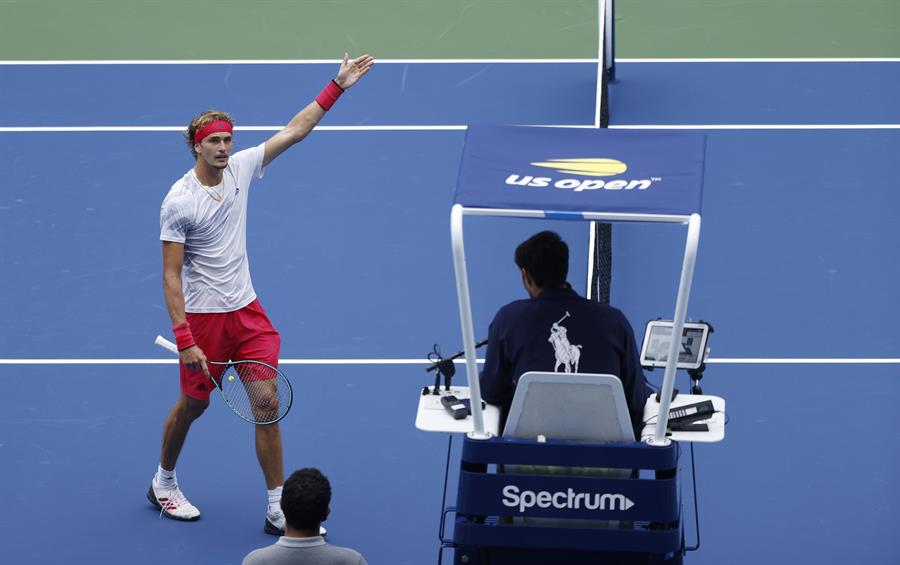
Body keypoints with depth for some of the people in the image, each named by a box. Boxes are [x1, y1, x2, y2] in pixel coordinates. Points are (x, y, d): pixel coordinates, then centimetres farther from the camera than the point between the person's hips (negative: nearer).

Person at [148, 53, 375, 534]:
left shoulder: (240, 168, -3)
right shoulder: (179, 202, -18)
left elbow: (294, 131, 6)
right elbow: (172, 275, -17)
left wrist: (336, 87, 1)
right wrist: (184, 340, -23)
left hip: (246, 310, 5)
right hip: (203, 317, -4)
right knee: (192, 404, 11)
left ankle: (278, 509, 1)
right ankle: (163, 482, 37)